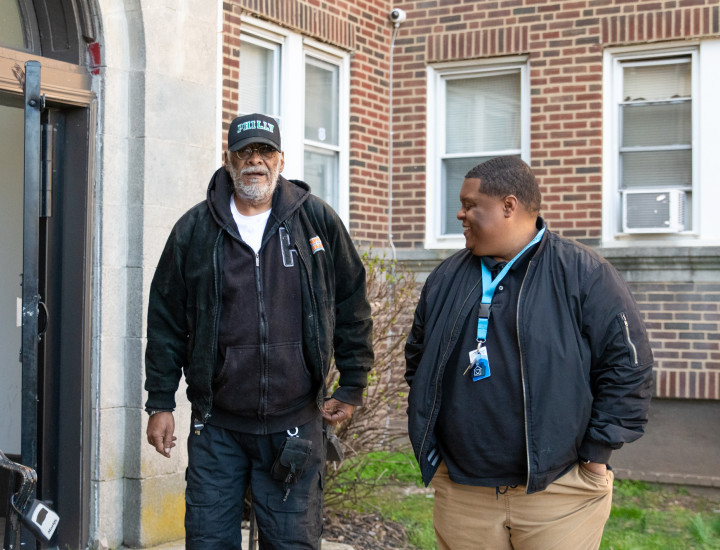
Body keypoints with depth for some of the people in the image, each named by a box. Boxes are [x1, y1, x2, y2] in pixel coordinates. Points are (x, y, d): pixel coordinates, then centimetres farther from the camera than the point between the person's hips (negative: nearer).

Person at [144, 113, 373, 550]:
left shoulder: (317, 221, 2)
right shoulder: (195, 230, 3)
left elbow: (353, 308, 8)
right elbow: (166, 321, 7)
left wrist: (352, 387, 7)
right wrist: (160, 403, 5)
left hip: (295, 425, 0)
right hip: (217, 425, 1)